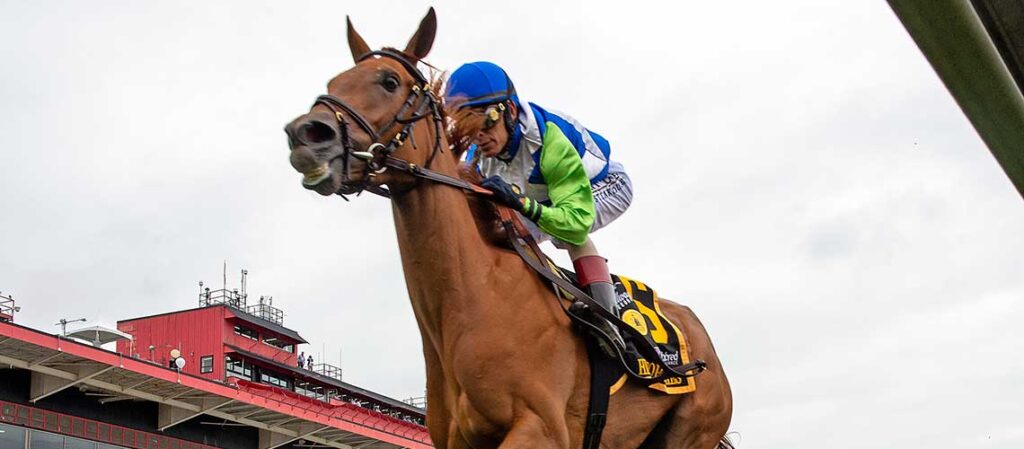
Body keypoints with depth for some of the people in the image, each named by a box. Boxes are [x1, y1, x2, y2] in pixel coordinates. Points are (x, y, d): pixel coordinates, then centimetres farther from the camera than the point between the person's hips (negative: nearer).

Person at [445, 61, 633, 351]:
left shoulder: (549, 141, -42)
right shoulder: (480, 156, -20)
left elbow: (578, 220, -48)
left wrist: (520, 202, -61)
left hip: (606, 186, -8)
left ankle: (608, 320, -37)